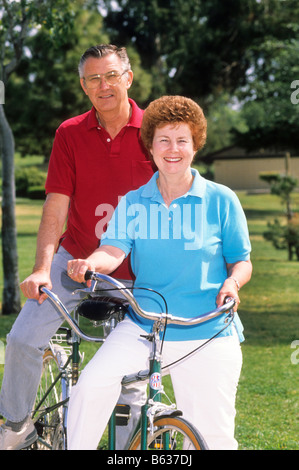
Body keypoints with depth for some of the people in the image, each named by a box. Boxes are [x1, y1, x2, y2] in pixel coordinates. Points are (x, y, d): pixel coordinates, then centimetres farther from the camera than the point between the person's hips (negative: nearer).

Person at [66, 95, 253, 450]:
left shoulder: (221, 200, 2)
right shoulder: (133, 202, 6)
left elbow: (242, 261, 7)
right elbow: (114, 249, -7)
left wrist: (232, 282, -16)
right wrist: (91, 263, -30)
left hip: (208, 334, -1)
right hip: (143, 325, 1)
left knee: (214, 437, -1)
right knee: (90, 387, -22)